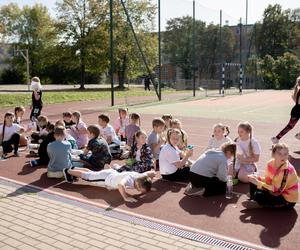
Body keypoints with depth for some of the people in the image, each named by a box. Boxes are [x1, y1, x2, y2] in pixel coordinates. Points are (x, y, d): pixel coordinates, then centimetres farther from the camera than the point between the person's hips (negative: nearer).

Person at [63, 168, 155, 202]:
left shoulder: (140, 177, -23)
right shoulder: (130, 179, -44)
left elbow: (152, 173, -6)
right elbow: (120, 184, -65)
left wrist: (147, 185, -10)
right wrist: (126, 197, -61)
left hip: (112, 173, 7)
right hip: (105, 178, -7)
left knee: (91, 173, 30)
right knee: (86, 176, 18)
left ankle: (74, 169, 54)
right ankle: (68, 171, 43)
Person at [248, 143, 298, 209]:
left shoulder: (288, 170, -29)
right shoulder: (271, 163, -9)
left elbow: (277, 190, -27)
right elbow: (268, 181, 2)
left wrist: (258, 183, -28)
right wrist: (257, 178, -18)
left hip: (288, 199, -7)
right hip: (276, 190, 7)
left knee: (258, 196, -25)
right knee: (253, 180, -2)